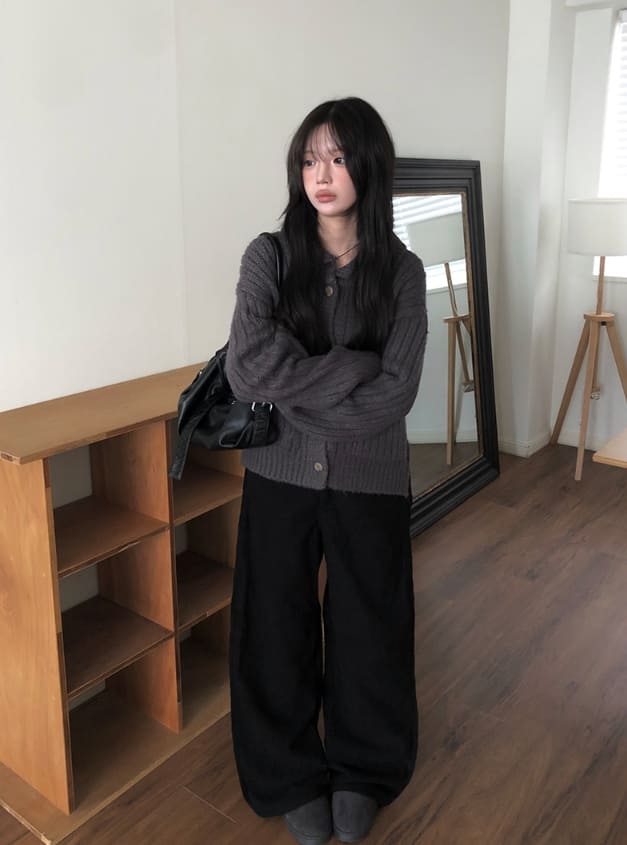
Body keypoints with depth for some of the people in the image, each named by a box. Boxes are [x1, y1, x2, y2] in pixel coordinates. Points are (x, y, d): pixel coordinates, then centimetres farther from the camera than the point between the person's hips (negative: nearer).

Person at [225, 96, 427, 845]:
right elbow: (246, 370, -19)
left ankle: (361, 773, 41)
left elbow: (394, 396, -12)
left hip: (369, 481, 0)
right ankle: (293, 778, 37)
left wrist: (296, 398, -15)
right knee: (278, 630, 11)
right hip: (280, 478, 0)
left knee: (366, 628, 14)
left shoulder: (401, 271, -4)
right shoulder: (268, 257, -6)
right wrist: (354, 368, -18)